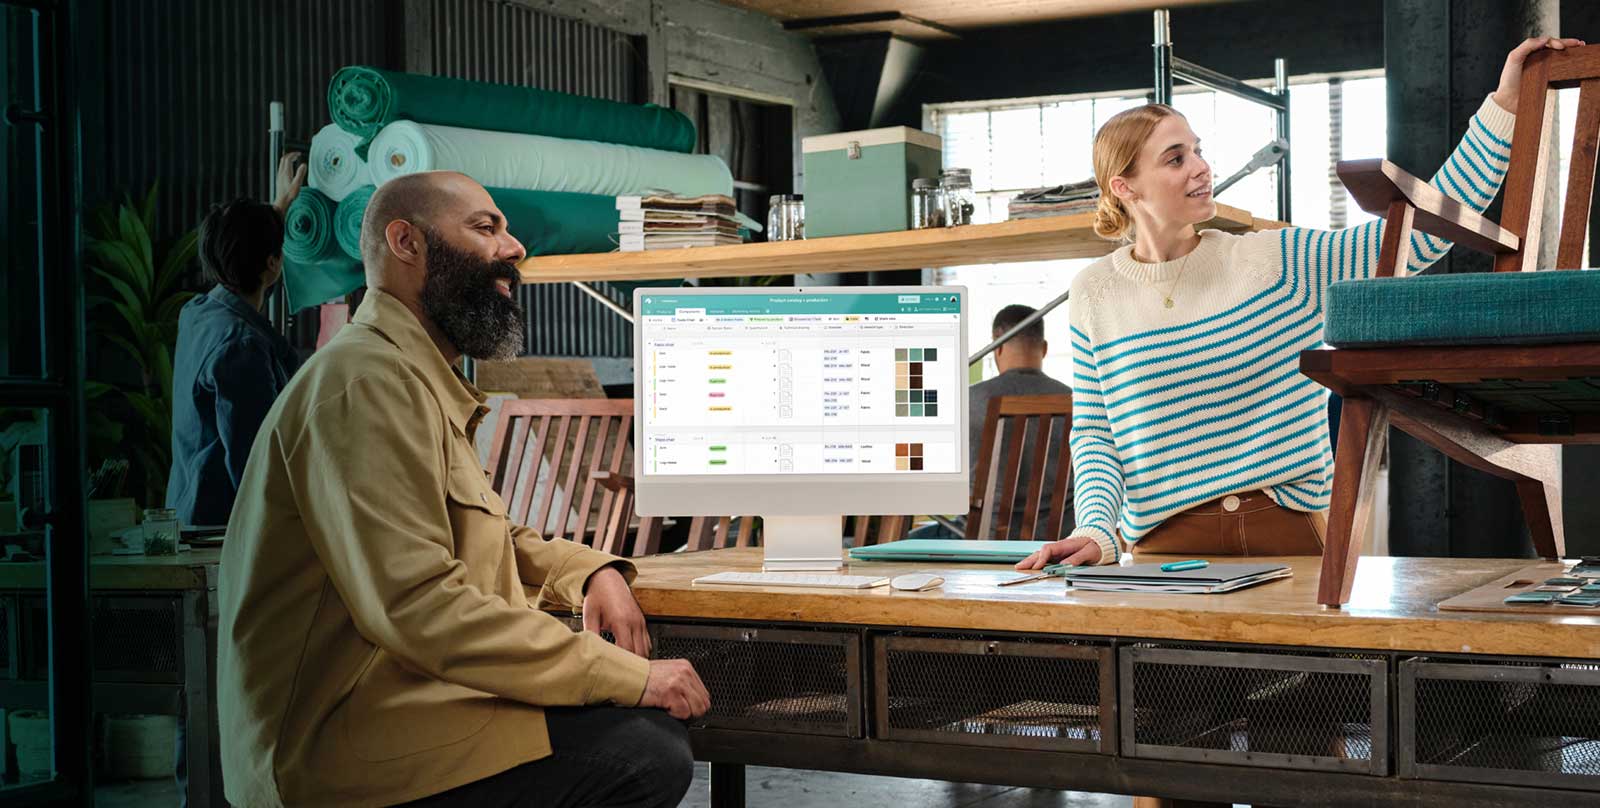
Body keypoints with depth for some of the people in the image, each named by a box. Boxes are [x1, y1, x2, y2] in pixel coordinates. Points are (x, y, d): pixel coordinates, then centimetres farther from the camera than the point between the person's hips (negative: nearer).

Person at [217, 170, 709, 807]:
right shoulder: (367, 379, -15)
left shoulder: (423, 381, 20)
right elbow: (419, 606, -25)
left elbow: (488, 540, 27)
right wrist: (629, 676, -22)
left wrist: (592, 571, 5)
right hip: (347, 752, -10)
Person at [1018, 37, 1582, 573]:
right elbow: (1093, 435, 6)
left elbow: (1424, 231, 3)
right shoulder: (1094, 295, 6)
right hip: (1167, 542, -1)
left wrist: (1505, 104, -2)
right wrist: (1095, 533, -13)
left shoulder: (1275, 261, 5)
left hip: (1286, 527, 1)